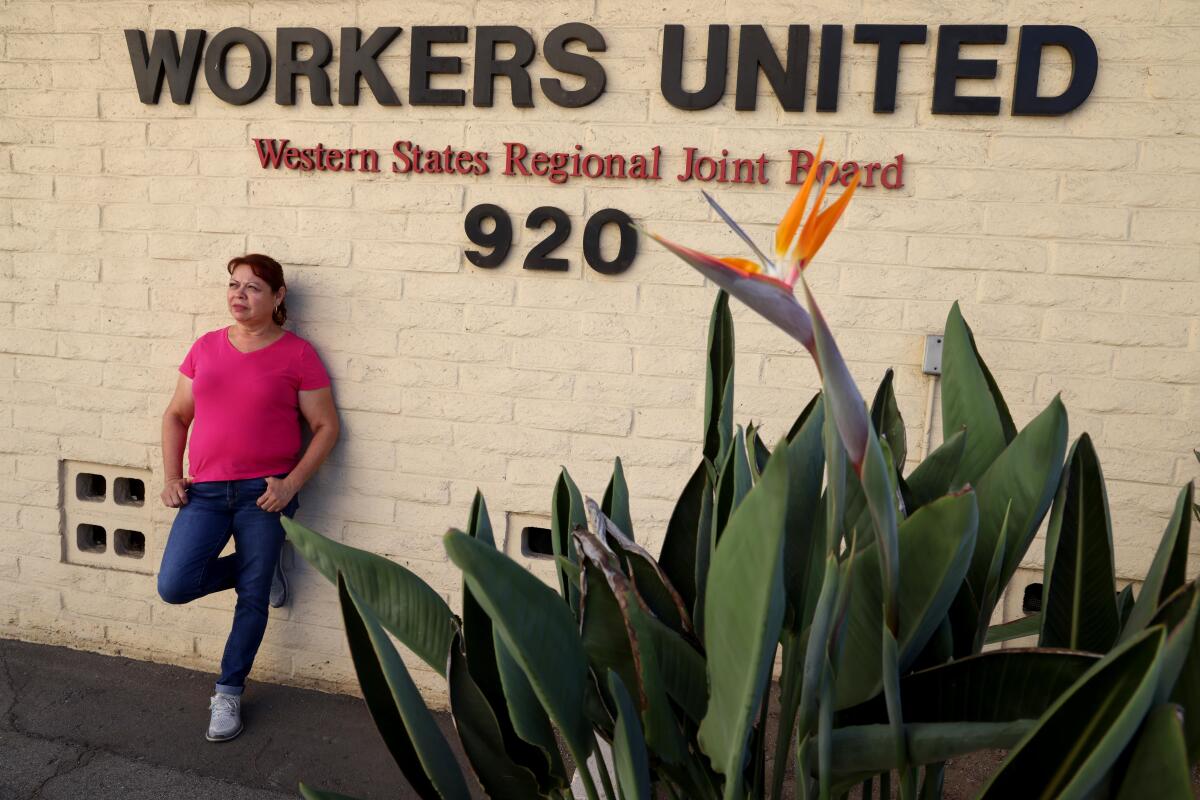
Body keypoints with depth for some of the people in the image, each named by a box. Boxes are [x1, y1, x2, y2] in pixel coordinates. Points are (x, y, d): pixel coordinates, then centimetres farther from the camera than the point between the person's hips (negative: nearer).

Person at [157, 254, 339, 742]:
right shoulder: (206, 347, 8)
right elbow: (176, 415, 15)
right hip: (206, 491, 3)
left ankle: (228, 693, 23)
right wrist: (172, 478, 4)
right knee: (173, 586, -9)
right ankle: (254, 568, 20)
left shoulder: (296, 354, -3)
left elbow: (326, 426, -2)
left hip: (264, 493, -3)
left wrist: (291, 484, -12)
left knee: (252, 597, 3)